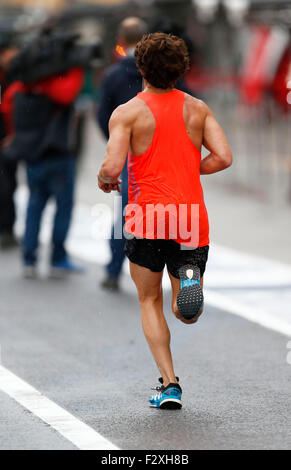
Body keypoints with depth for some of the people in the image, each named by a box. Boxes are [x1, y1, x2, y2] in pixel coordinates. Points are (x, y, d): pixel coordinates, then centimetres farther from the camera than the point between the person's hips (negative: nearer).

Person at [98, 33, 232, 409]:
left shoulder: (127, 113, -4)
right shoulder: (198, 108, 7)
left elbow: (112, 167, -14)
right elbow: (223, 157, -2)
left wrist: (104, 180, 9)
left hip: (146, 220, -2)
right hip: (191, 221, 2)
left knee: (150, 302, 14)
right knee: (188, 315, 12)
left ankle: (169, 384, 2)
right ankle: (190, 278, -25)